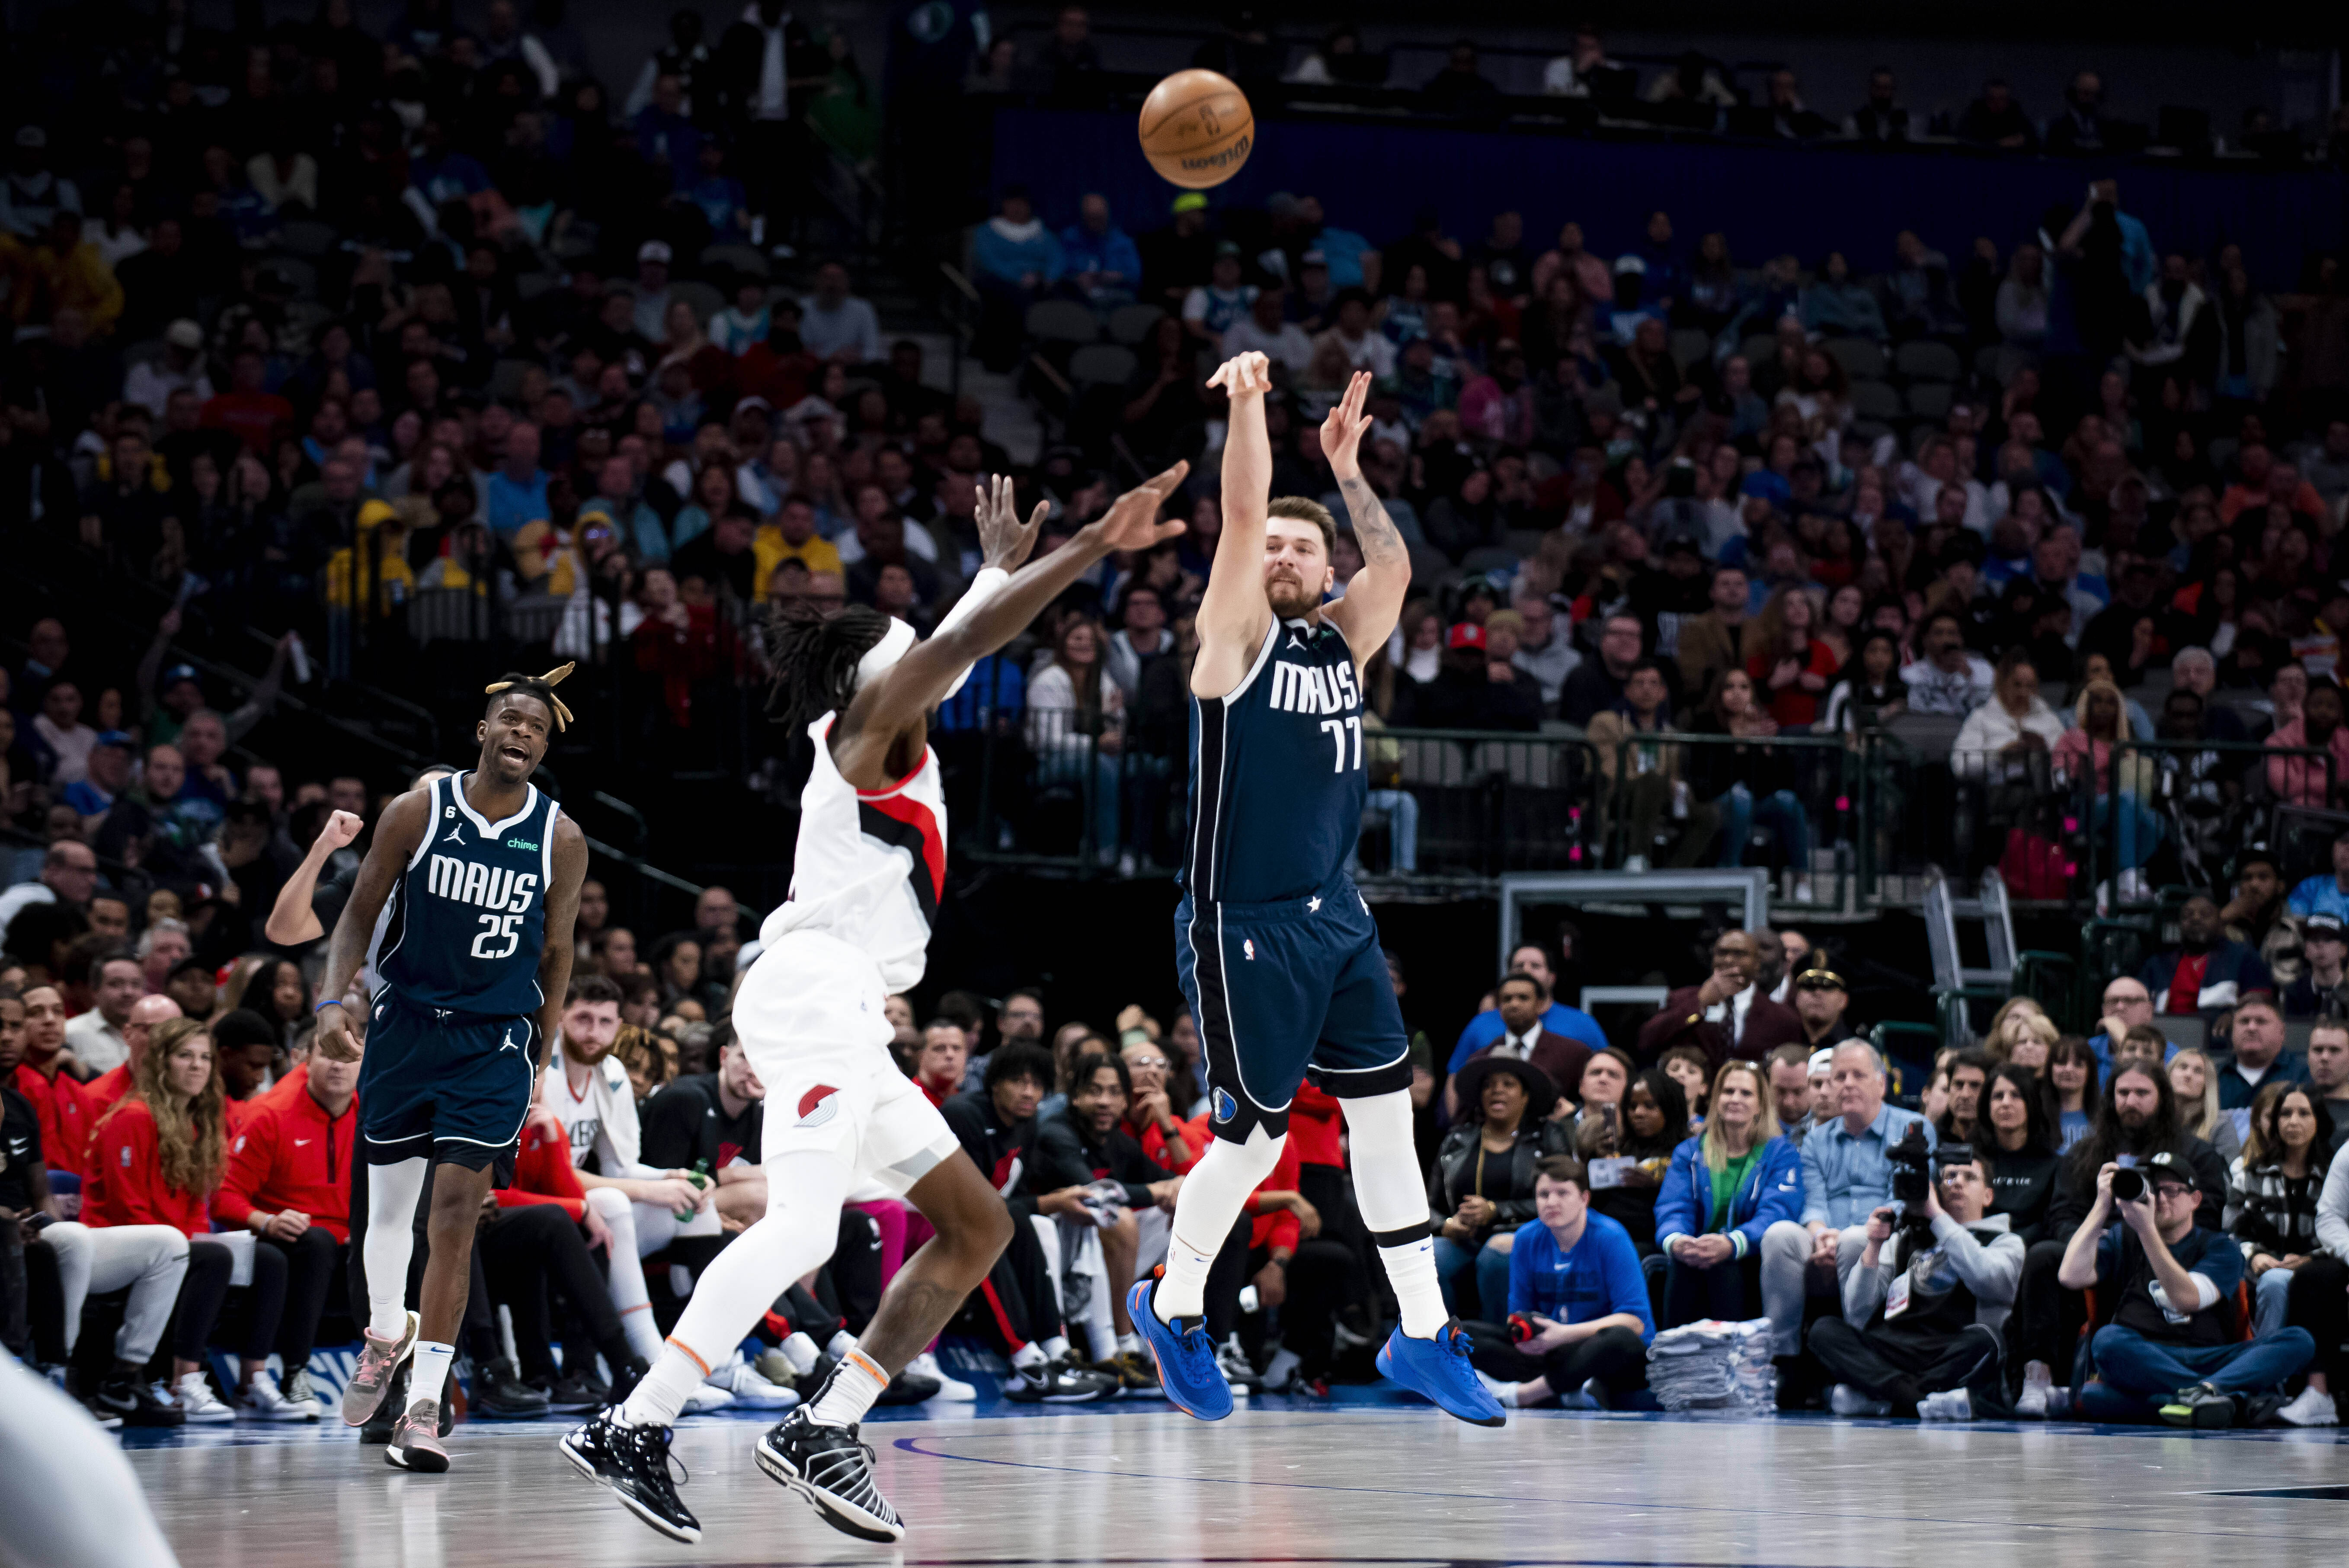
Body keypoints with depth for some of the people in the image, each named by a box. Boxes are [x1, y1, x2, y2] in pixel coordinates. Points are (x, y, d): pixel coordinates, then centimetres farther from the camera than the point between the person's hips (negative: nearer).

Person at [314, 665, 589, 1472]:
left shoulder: (560, 841, -2)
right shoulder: (417, 813, -4)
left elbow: (555, 957, 6)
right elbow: (361, 912, 2)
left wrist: (537, 1066, 6)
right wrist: (333, 999, -13)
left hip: (494, 1040, -1)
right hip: (405, 1025, 1)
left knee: (457, 1208, -12)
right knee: (389, 1203, 13)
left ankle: (425, 1406, -10)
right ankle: (387, 1334, 44)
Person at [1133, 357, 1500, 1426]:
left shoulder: (1340, 641, 12)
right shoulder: (1236, 634, -5)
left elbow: (1394, 566, 9)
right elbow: (1243, 513, -16)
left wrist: (1347, 469, 9)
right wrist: (1247, 407, -23)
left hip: (1334, 915, 7)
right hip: (1243, 925, -7)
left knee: (1386, 1112, 5)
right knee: (1255, 1132, -1)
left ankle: (1422, 1334, 11)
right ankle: (1172, 1310, 20)